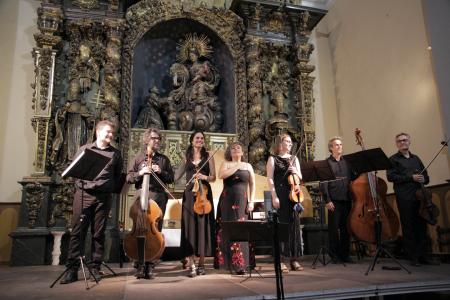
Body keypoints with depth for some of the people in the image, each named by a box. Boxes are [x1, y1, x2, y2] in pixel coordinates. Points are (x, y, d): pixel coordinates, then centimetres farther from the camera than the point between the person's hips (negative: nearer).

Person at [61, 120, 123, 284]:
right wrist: (80, 186, 1)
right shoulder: (84, 149, 8)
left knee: (99, 233, 6)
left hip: (104, 197, 1)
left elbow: (118, 175, 13)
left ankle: (95, 267, 15)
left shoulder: (115, 153, 11)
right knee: (77, 232, -1)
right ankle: (72, 269, 5)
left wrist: (112, 188, 2)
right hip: (83, 195, -1)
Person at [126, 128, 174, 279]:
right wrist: (140, 173, -10)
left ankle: (150, 265, 8)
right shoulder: (139, 157, 11)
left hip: (159, 196, 1)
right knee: (140, 228, -7)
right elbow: (128, 178, 8)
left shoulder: (164, 159, 14)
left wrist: (161, 172, -5)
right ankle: (140, 265, 0)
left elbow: (171, 178, 12)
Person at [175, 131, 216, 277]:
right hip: (189, 194, 1)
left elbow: (213, 178, 3)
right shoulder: (187, 157, 13)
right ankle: (191, 264, 0)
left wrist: (204, 177, -14)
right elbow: (177, 176, 15)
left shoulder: (208, 156, 7)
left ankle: (201, 264, 9)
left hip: (204, 193, -1)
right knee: (189, 226, -4)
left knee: (203, 226, -1)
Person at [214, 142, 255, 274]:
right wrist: (237, 167, -12)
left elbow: (252, 185, 9)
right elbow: (221, 175, -14)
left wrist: (251, 201, -1)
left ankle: (240, 264, 3)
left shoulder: (248, 166, 13)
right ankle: (228, 262, 8)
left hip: (242, 201, 1)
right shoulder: (226, 163, 7)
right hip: (227, 201, -1)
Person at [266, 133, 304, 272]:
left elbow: (300, 178, 16)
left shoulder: (294, 159, 17)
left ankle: (294, 259, 13)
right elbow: (270, 179, -5)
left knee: (295, 225, 4)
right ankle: (281, 260, 2)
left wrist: (295, 171, -6)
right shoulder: (273, 158, 2)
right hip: (280, 195, -5)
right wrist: (274, 196, -14)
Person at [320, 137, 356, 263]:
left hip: (347, 199, 4)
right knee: (334, 228, 2)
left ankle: (345, 254, 20)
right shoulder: (327, 163, 0)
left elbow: (353, 178, 14)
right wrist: (327, 200, -11)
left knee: (346, 228, 9)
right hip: (334, 200, -4)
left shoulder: (347, 162, 13)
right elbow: (323, 184, -5)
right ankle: (334, 255, 12)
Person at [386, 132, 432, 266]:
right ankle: (412, 257, 4)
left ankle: (422, 255, 13)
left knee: (421, 226, 4)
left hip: (420, 196, 5)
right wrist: (411, 177, -13)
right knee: (408, 228, -2)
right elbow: (391, 176, -8)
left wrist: (423, 179, -2)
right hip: (404, 198, -4)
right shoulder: (393, 159, 5)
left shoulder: (416, 158, 20)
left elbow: (426, 177, 22)